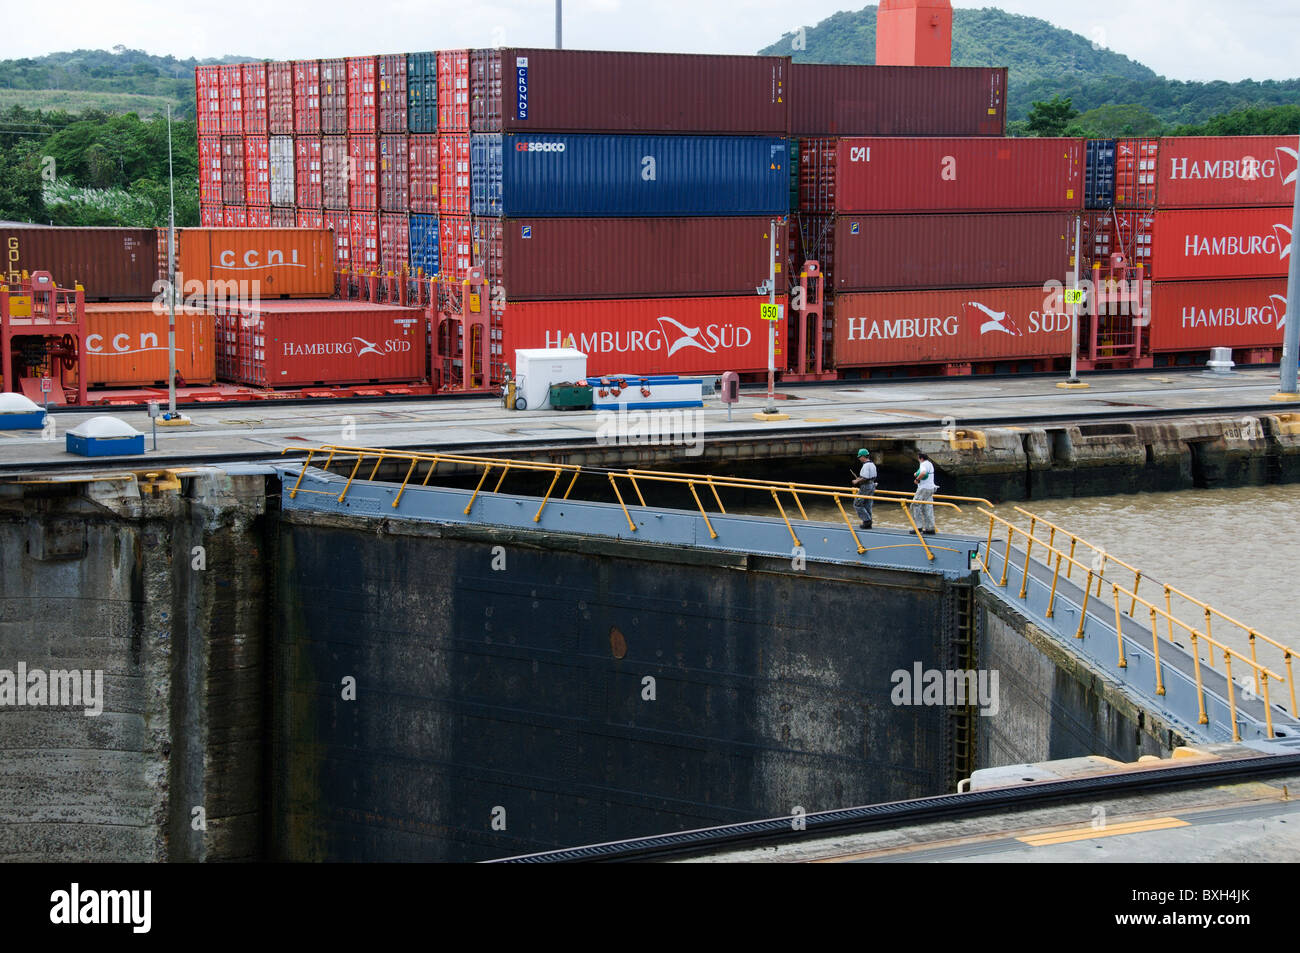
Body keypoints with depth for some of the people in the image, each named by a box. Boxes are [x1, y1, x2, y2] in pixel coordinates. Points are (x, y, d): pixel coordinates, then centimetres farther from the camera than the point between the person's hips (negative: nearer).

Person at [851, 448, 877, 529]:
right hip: (872, 485, 10)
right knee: (867, 506, 13)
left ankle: (866, 520, -7)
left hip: (865, 487, -10)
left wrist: (857, 481, -10)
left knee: (857, 504, -1)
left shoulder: (866, 465, -18)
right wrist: (860, 479, 18)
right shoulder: (872, 465, 12)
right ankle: (868, 524, 15)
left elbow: (865, 478, -25)